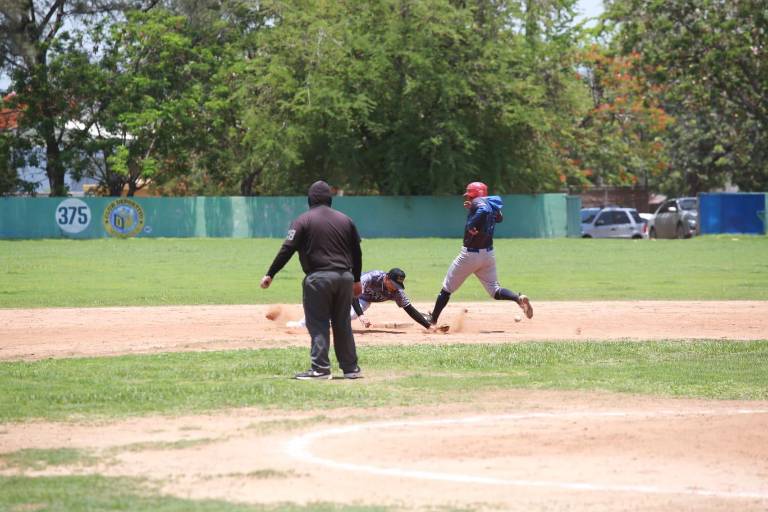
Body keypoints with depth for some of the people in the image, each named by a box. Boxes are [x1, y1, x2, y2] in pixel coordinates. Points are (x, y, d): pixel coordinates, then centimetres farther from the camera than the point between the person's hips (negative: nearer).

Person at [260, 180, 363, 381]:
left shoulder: (303, 220, -3)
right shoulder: (345, 220, 12)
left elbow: (287, 249, -9)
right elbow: (357, 252, 15)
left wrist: (270, 275, -5)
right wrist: (356, 280, 25)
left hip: (318, 278, -5)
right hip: (345, 276, 5)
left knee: (318, 324, -1)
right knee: (343, 324, 13)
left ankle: (320, 369, -6)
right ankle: (350, 368, 15)